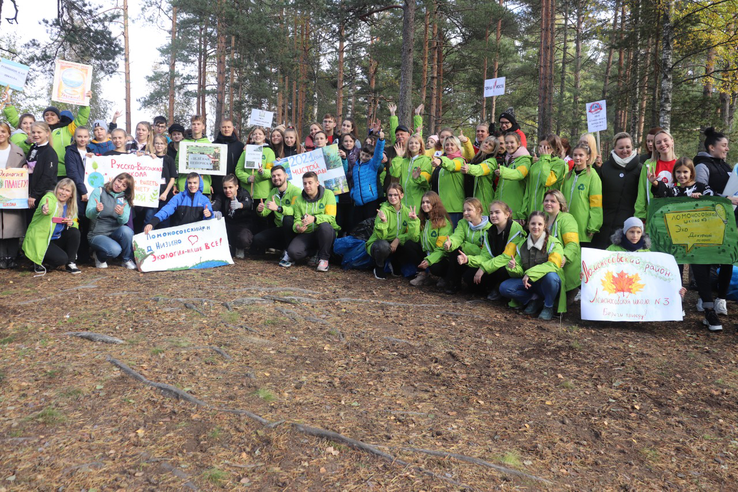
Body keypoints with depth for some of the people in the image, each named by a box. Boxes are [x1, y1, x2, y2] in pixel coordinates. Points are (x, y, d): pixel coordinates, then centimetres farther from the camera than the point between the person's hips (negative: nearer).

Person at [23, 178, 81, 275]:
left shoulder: (70, 206, 6)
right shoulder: (49, 198, -14)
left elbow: (75, 223, 12)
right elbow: (47, 207, -39)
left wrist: (71, 223, -13)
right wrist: (45, 209, -65)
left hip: (55, 239, 7)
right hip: (39, 240, -7)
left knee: (74, 232, -19)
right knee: (62, 258, -26)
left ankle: (71, 264, -5)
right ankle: (38, 263, 5)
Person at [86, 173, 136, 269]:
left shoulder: (125, 199, 10)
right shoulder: (99, 191, 0)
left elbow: (124, 221, -6)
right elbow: (88, 214, -12)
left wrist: (121, 214, -30)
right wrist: (97, 210, -36)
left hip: (115, 233, 3)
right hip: (97, 235, -3)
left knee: (126, 230, -32)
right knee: (114, 250, -32)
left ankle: (127, 260, -10)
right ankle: (99, 257, 4)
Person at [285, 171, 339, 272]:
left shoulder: (328, 194, -5)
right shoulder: (299, 199, 6)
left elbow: (331, 217, -16)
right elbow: (297, 220, 6)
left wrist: (314, 218, -34)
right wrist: (297, 227, -20)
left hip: (326, 233, -2)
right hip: (307, 234, 3)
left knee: (325, 226, -39)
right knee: (292, 252, -25)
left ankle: (324, 258, -16)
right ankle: (314, 252, 9)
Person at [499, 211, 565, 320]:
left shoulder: (553, 243, -10)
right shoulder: (522, 245, 5)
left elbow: (553, 265, -25)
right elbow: (520, 272, 4)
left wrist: (530, 273, -30)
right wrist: (513, 268, -21)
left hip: (547, 284, -4)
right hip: (529, 284, 4)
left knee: (550, 276, -39)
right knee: (504, 288, -17)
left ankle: (548, 306, -11)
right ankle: (534, 300, 0)